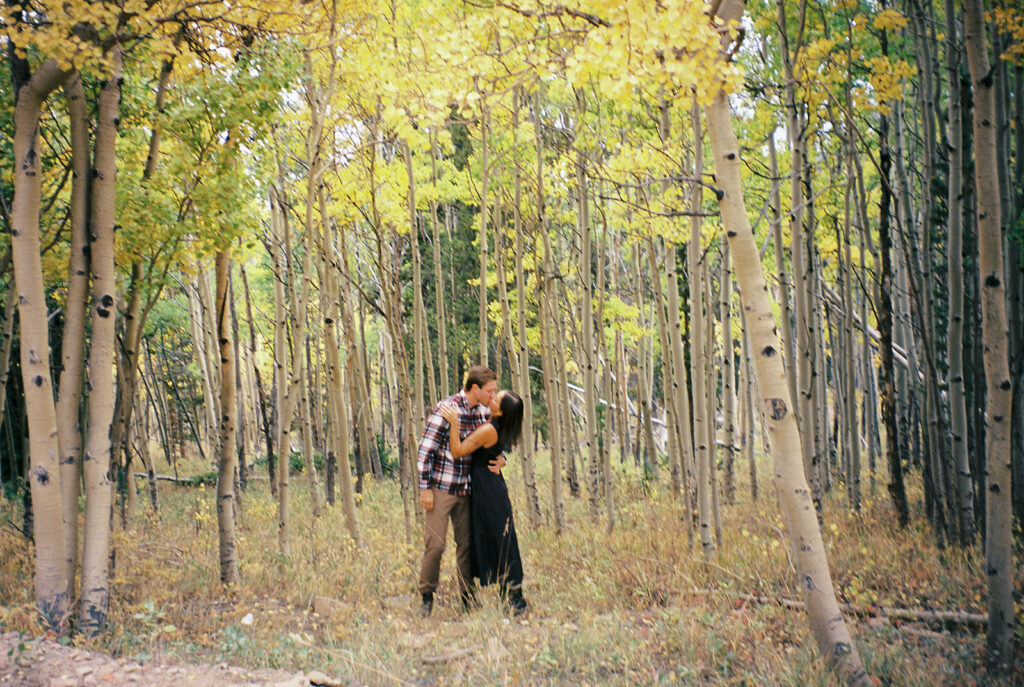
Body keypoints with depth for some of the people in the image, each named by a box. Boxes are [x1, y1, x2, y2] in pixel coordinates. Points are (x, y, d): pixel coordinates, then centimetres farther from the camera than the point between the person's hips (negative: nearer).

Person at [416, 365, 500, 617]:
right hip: (441, 489, -5)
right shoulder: (445, 409, -14)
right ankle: (427, 596, 14)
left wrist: (500, 459, -1)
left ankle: (467, 598, 19)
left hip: (467, 490, 6)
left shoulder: (483, 411, 4)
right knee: (435, 544, -4)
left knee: (466, 545, 9)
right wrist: (425, 487, -13)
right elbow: (425, 450, -12)